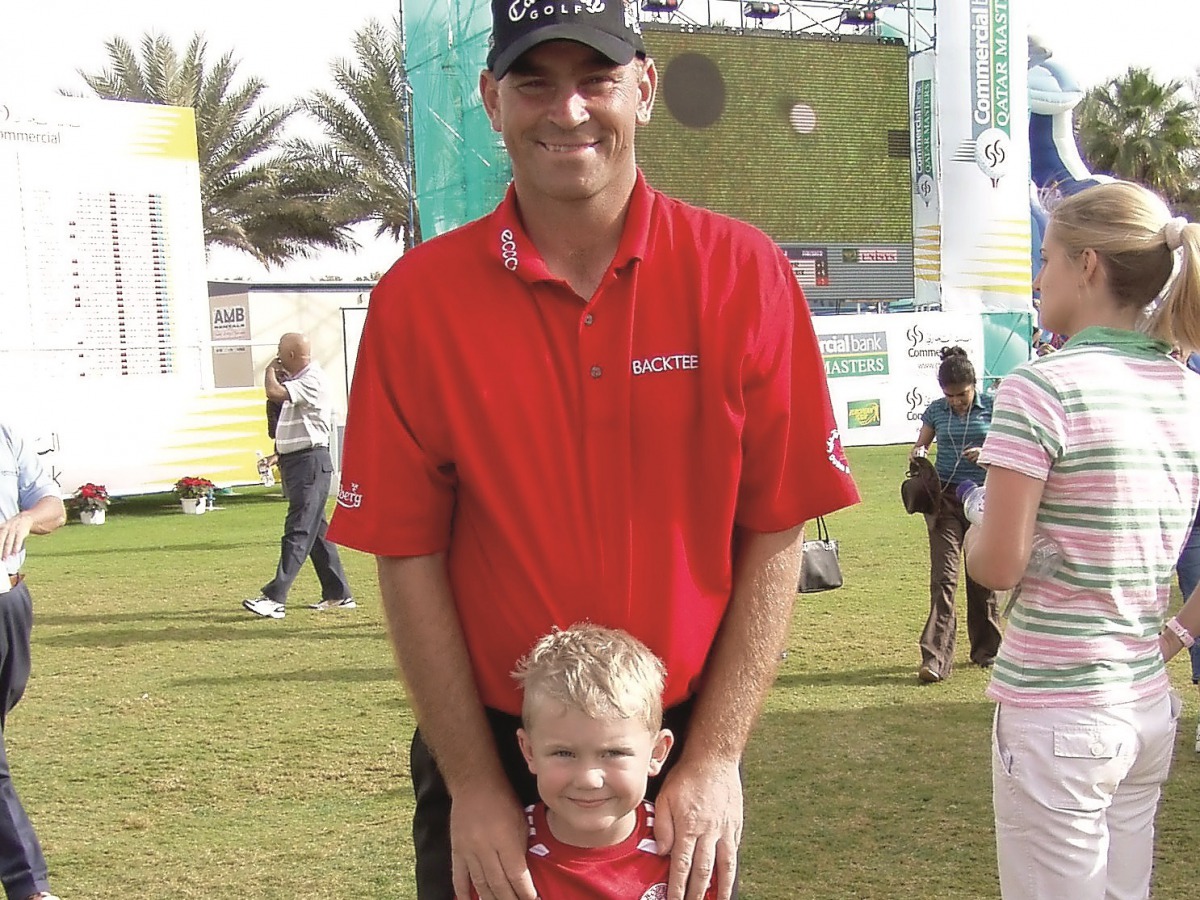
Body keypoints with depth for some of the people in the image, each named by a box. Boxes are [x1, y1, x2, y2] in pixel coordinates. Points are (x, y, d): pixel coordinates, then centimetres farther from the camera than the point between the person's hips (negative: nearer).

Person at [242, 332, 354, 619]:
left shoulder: (312, 380, -15)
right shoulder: (300, 380, 18)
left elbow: (274, 392, -26)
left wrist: (270, 370, -7)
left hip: (310, 461, -11)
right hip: (295, 461, 11)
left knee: (299, 531, -11)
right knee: (316, 530, 12)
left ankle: (275, 598, -16)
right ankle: (338, 594, 18)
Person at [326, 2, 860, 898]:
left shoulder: (742, 271, -8)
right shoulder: (418, 297, -8)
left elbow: (776, 535, -6)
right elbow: (409, 557, -6)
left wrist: (714, 759, -9)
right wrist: (473, 785, -9)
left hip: (685, 739, 0)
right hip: (487, 746, 0)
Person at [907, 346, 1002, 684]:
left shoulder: (991, 408, -1)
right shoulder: (936, 410, 4)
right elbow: (920, 444, 15)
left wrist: (986, 454, -18)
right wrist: (916, 454, -9)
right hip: (945, 497, 0)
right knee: (943, 575, -9)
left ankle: (986, 649, 26)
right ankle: (936, 657, -14)